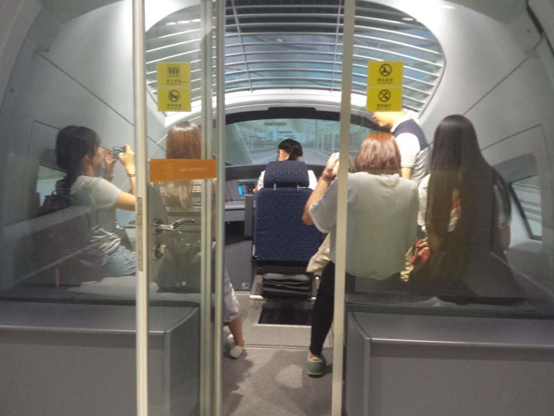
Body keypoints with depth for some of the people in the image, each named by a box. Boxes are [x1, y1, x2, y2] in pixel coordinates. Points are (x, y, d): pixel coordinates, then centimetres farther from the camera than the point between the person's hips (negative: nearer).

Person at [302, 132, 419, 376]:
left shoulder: (348, 183, -18)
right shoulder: (411, 189, -8)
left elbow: (308, 217, -6)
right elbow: (409, 240, 4)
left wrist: (326, 176, -1)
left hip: (346, 276, -2)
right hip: (390, 281, 3)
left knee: (325, 294, 32)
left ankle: (315, 356, 38)